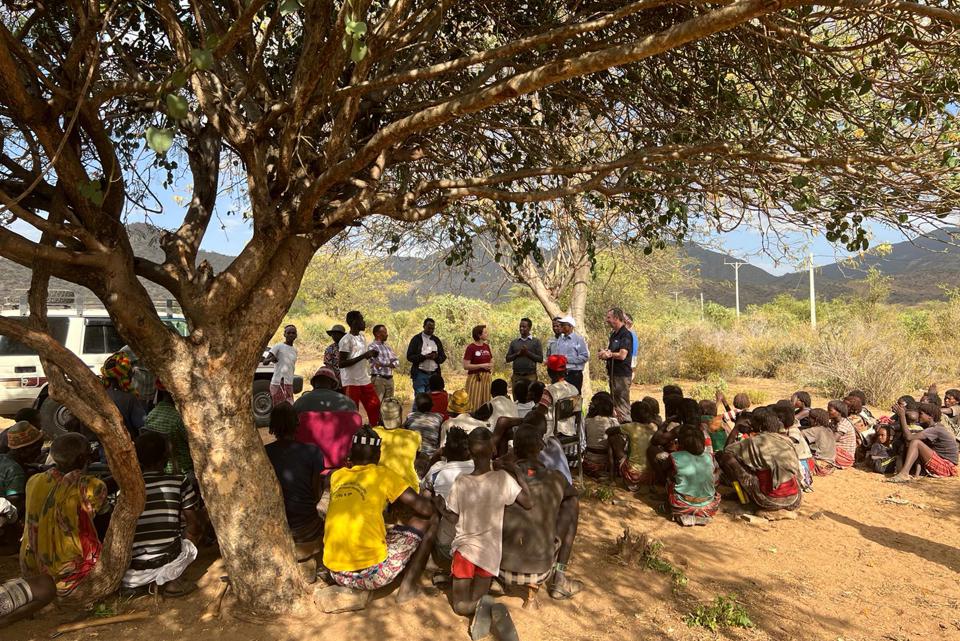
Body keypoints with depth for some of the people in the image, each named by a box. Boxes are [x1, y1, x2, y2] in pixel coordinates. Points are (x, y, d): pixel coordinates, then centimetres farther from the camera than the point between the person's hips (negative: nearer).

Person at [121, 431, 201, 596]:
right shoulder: (180, 481, -3)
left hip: (133, 575, 3)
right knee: (194, 534, 24)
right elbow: (194, 525, 4)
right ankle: (169, 581, 3)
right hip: (167, 564, -3)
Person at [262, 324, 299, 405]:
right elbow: (265, 362, -11)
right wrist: (271, 359, -33)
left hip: (289, 384, 7)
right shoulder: (278, 346, -4)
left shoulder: (295, 350, 15)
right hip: (278, 384, -6)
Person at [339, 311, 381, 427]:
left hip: (365, 380, 8)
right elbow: (342, 363, -19)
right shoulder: (346, 340, -13)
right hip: (351, 382, -8)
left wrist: (370, 354, 3)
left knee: (375, 405, 10)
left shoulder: (362, 337, 12)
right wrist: (363, 356, -22)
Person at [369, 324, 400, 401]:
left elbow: (397, 361, 14)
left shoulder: (387, 346, 17)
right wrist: (390, 363, -1)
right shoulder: (372, 346, -7)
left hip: (389, 379, 8)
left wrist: (388, 364, -6)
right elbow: (379, 362, -17)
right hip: (378, 378, -8)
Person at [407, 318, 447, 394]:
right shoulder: (416, 339, 2)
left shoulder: (436, 340, 14)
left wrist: (436, 357, -10)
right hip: (420, 374, -4)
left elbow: (443, 357, 13)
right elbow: (409, 356, -5)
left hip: (434, 374, 4)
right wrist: (424, 357, -18)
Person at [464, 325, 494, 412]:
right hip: (475, 378, -6)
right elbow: (466, 366, -13)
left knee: (486, 403, 8)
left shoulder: (487, 346, 11)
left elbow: (491, 362, 22)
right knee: (474, 404, -6)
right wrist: (481, 366, -17)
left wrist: (490, 366, -1)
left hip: (486, 377, 6)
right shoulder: (471, 348, -9)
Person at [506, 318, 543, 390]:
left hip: (531, 376, -2)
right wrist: (517, 354, -7)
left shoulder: (536, 341, 5)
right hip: (516, 376, 2)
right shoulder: (514, 342, 13)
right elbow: (508, 358, 10)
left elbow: (540, 359, -1)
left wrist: (528, 353, -12)